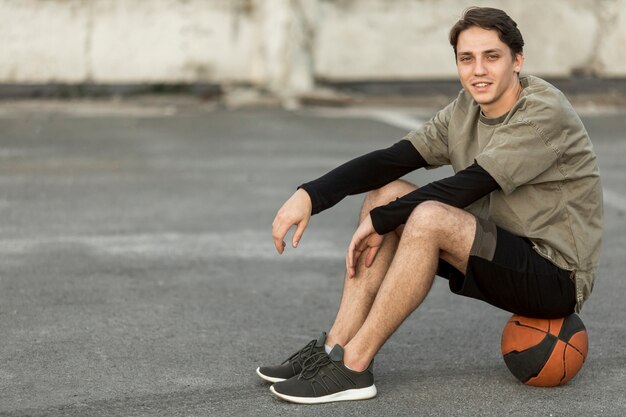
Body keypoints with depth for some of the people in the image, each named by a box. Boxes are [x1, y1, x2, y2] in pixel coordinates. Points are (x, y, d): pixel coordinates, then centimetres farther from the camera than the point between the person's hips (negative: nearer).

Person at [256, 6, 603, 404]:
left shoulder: (545, 114, -18)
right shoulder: (465, 111, 5)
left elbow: (466, 187, -24)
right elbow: (390, 160, -2)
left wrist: (380, 221, -18)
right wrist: (310, 195, -15)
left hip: (558, 278, -8)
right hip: (506, 258, 8)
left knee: (429, 217, -31)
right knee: (386, 192, -2)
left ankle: (353, 367, -24)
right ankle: (335, 346, -8)